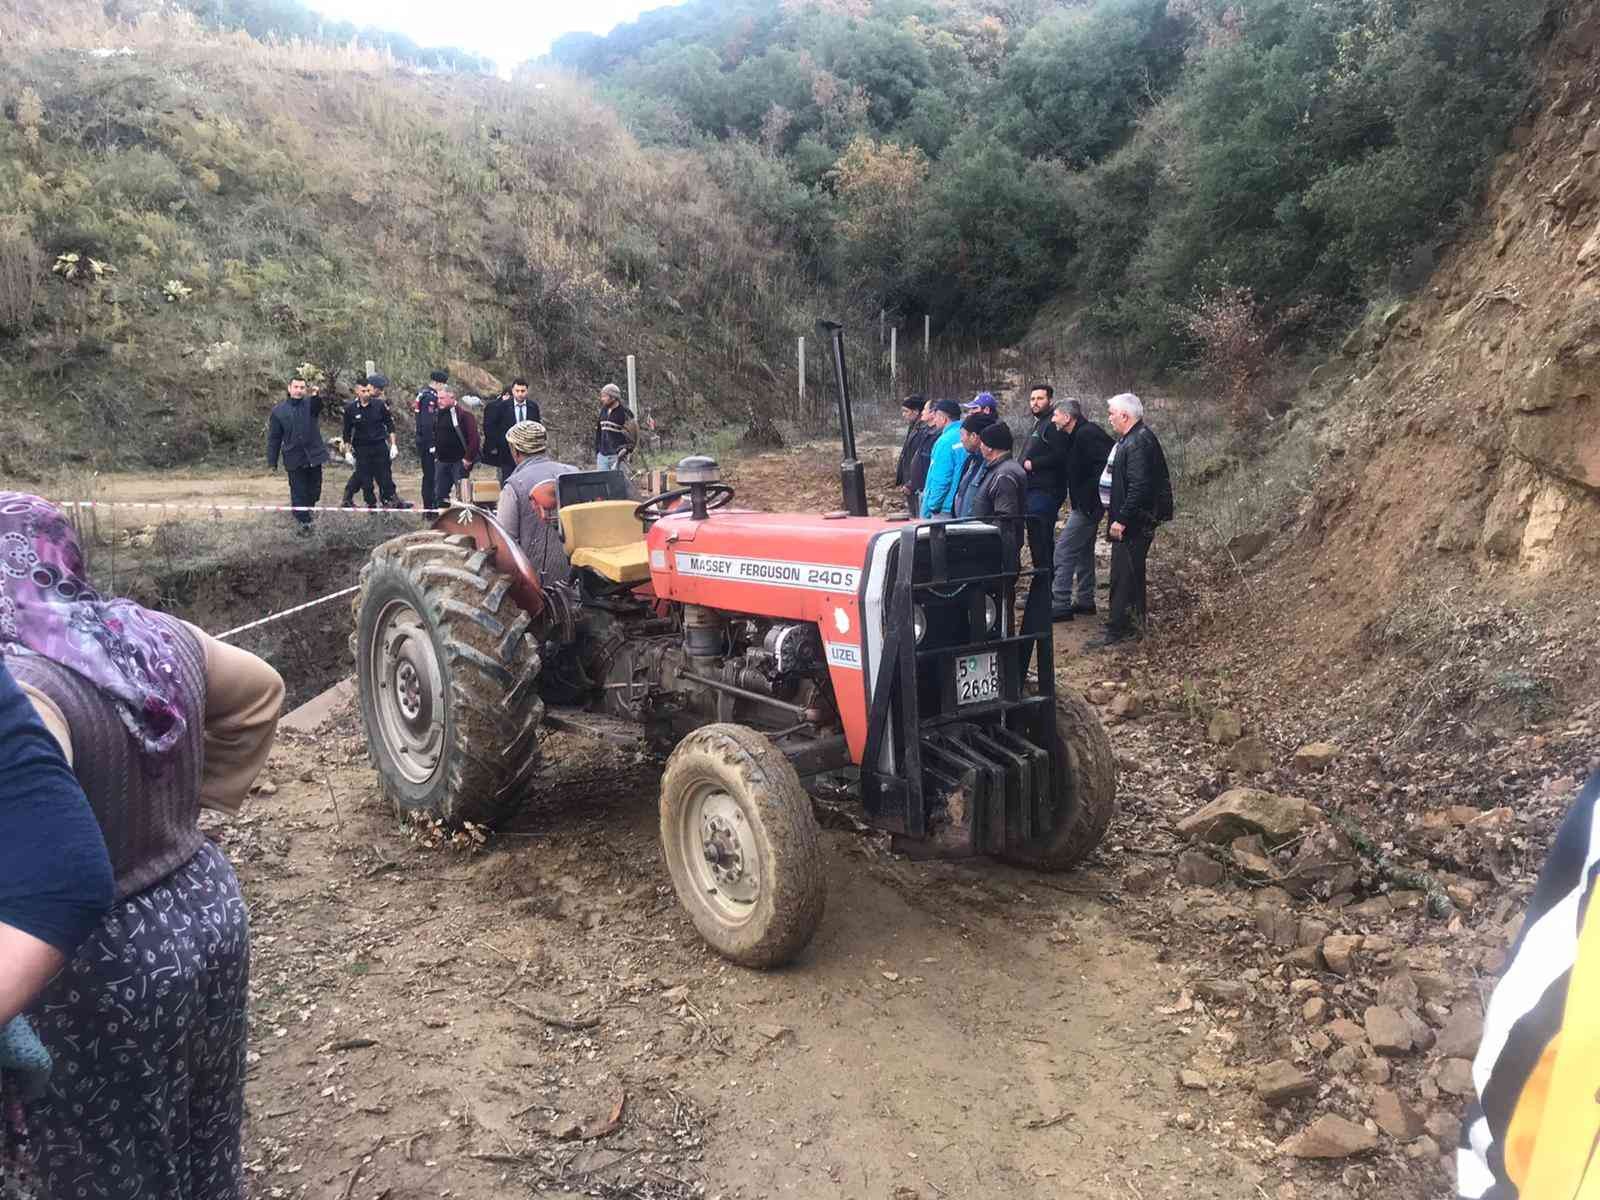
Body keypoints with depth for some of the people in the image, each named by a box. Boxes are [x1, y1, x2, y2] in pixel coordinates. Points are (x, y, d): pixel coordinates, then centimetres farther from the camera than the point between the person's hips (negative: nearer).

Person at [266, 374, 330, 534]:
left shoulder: (310, 403, -1)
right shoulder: (279, 410, 0)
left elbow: (318, 406, -29)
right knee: (298, 492, 1)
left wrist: (317, 395, -53)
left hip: (314, 455, 1)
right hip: (294, 458, -1)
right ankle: (304, 521, 9)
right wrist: (272, 461, 2)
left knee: (315, 489, 14)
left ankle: (309, 507, 41)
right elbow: (273, 438, 4)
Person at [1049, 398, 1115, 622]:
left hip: (1087, 506, -11)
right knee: (1083, 551, 18)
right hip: (1084, 505, 11)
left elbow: (1106, 465, -27)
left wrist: (1093, 498, -24)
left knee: (1064, 551, -8)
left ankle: (1061, 605, -5)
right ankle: (1085, 600, 28)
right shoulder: (1077, 435, 12)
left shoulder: (1088, 434, -19)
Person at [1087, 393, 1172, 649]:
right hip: (1133, 521, 11)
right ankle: (1134, 624, 28)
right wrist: (1117, 515, 19)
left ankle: (1116, 631, -1)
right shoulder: (1132, 439, 14)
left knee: (1124, 575, -6)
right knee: (1132, 573, 18)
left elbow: (1140, 487, -27)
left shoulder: (1138, 443, -20)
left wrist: (1122, 519, -25)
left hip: (1133, 522, -11)